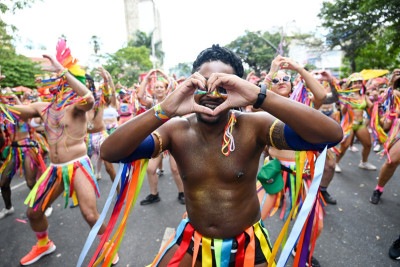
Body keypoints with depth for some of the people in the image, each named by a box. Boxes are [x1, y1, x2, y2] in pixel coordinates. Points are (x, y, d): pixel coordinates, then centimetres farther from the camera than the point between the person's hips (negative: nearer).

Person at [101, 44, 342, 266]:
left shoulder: (254, 126, -20)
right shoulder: (176, 130, -15)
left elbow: (332, 134, -30)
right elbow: (109, 152, -24)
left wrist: (259, 96, -42)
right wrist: (165, 110, -40)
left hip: (247, 243, 0)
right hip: (193, 240, 2)